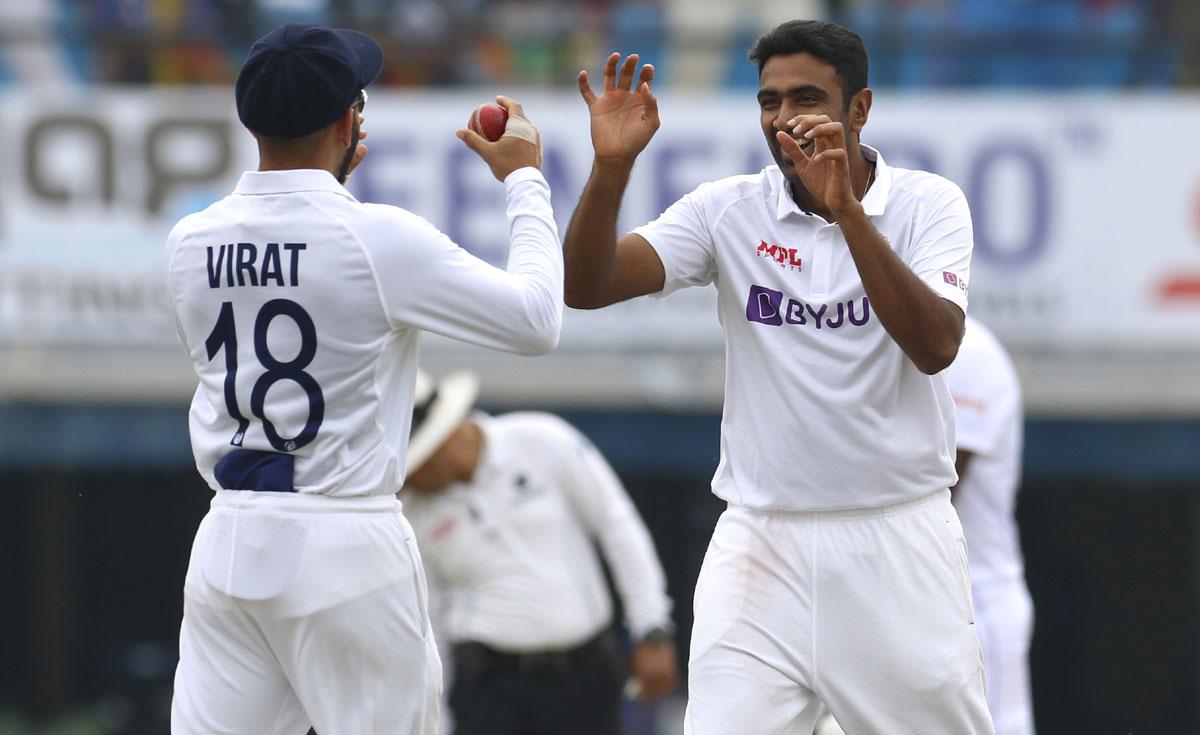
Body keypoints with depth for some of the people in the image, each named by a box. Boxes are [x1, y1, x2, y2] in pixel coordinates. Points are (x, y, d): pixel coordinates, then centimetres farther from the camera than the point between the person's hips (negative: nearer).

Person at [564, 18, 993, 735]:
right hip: (762, 542, 1)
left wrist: (846, 210, -27)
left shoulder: (928, 205, -2)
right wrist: (612, 165, -24)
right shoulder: (729, 210, 2)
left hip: (900, 541, -1)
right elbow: (587, 287, -8)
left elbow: (935, 346, -19)